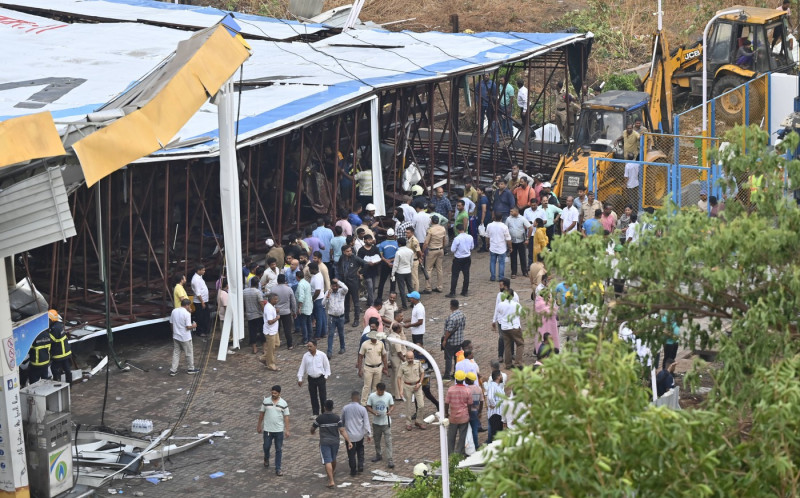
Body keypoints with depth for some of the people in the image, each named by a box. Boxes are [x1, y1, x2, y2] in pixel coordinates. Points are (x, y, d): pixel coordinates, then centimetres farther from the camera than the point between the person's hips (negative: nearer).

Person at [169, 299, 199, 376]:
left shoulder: (174, 311, -1)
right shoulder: (187, 313, -20)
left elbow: (171, 323, 6)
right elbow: (188, 327, -20)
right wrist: (193, 326, 0)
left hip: (176, 337, 6)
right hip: (185, 337, -6)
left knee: (176, 353, 13)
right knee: (189, 353, 12)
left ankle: (173, 370, 11)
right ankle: (190, 369, 24)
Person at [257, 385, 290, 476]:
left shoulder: (283, 403, -6)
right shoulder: (266, 401, -3)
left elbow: (286, 417, -2)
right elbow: (261, 413, 7)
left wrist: (287, 430, -4)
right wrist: (259, 426, 10)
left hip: (279, 430, -1)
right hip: (267, 429, 1)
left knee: (279, 450, 3)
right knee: (266, 447, 11)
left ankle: (278, 469, 11)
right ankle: (266, 459, 43)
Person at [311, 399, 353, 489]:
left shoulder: (320, 418, -10)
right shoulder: (337, 418, -8)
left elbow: (312, 429, 3)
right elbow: (342, 431, -14)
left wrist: (313, 432, 28)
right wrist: (349, 442, -13)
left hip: (324, 442, -3)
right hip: (335, 442, 3)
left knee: (327, 461, -5)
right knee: (333, 459, 26)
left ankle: (331, 481, -13)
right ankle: (333, 472, 51)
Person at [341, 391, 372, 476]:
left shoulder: (345, 408, -8)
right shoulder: (362, 409, -12)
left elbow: (342, 421, 6)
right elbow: (366, 423, -9)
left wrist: (343, 430, 25)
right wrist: (369, 434, -1)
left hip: (349, 434, 0)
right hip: (360, 434, 0)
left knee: (351, 453, 9)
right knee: (360, 449, 26)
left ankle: (353, 471, 15)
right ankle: (360, 465, 15)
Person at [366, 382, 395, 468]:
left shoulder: (389, 396, -9)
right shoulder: (372, 396, -8)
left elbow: (392, 406, 0)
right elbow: (368, 407, -2)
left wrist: (390, 411, -23)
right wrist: (374, 412, -21)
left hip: (386, 422, -2)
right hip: (376, 422, 2)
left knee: (388, 441, -7)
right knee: (377, 440, 18)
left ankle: (389, 460, -5)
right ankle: (378, 455, 38)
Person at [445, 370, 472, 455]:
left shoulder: (450, 390, -11)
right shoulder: (467, 391, -11)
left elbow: (446, 403, -6)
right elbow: (470, 405, -4)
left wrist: (446, 413, 10)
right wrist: (469, 415, 10)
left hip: (453, 417, 1)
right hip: (464, 417, -1)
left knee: (451, 436, 13)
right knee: (462, 436, 9)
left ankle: (450, 452, 19)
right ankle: (460, 452, 12)